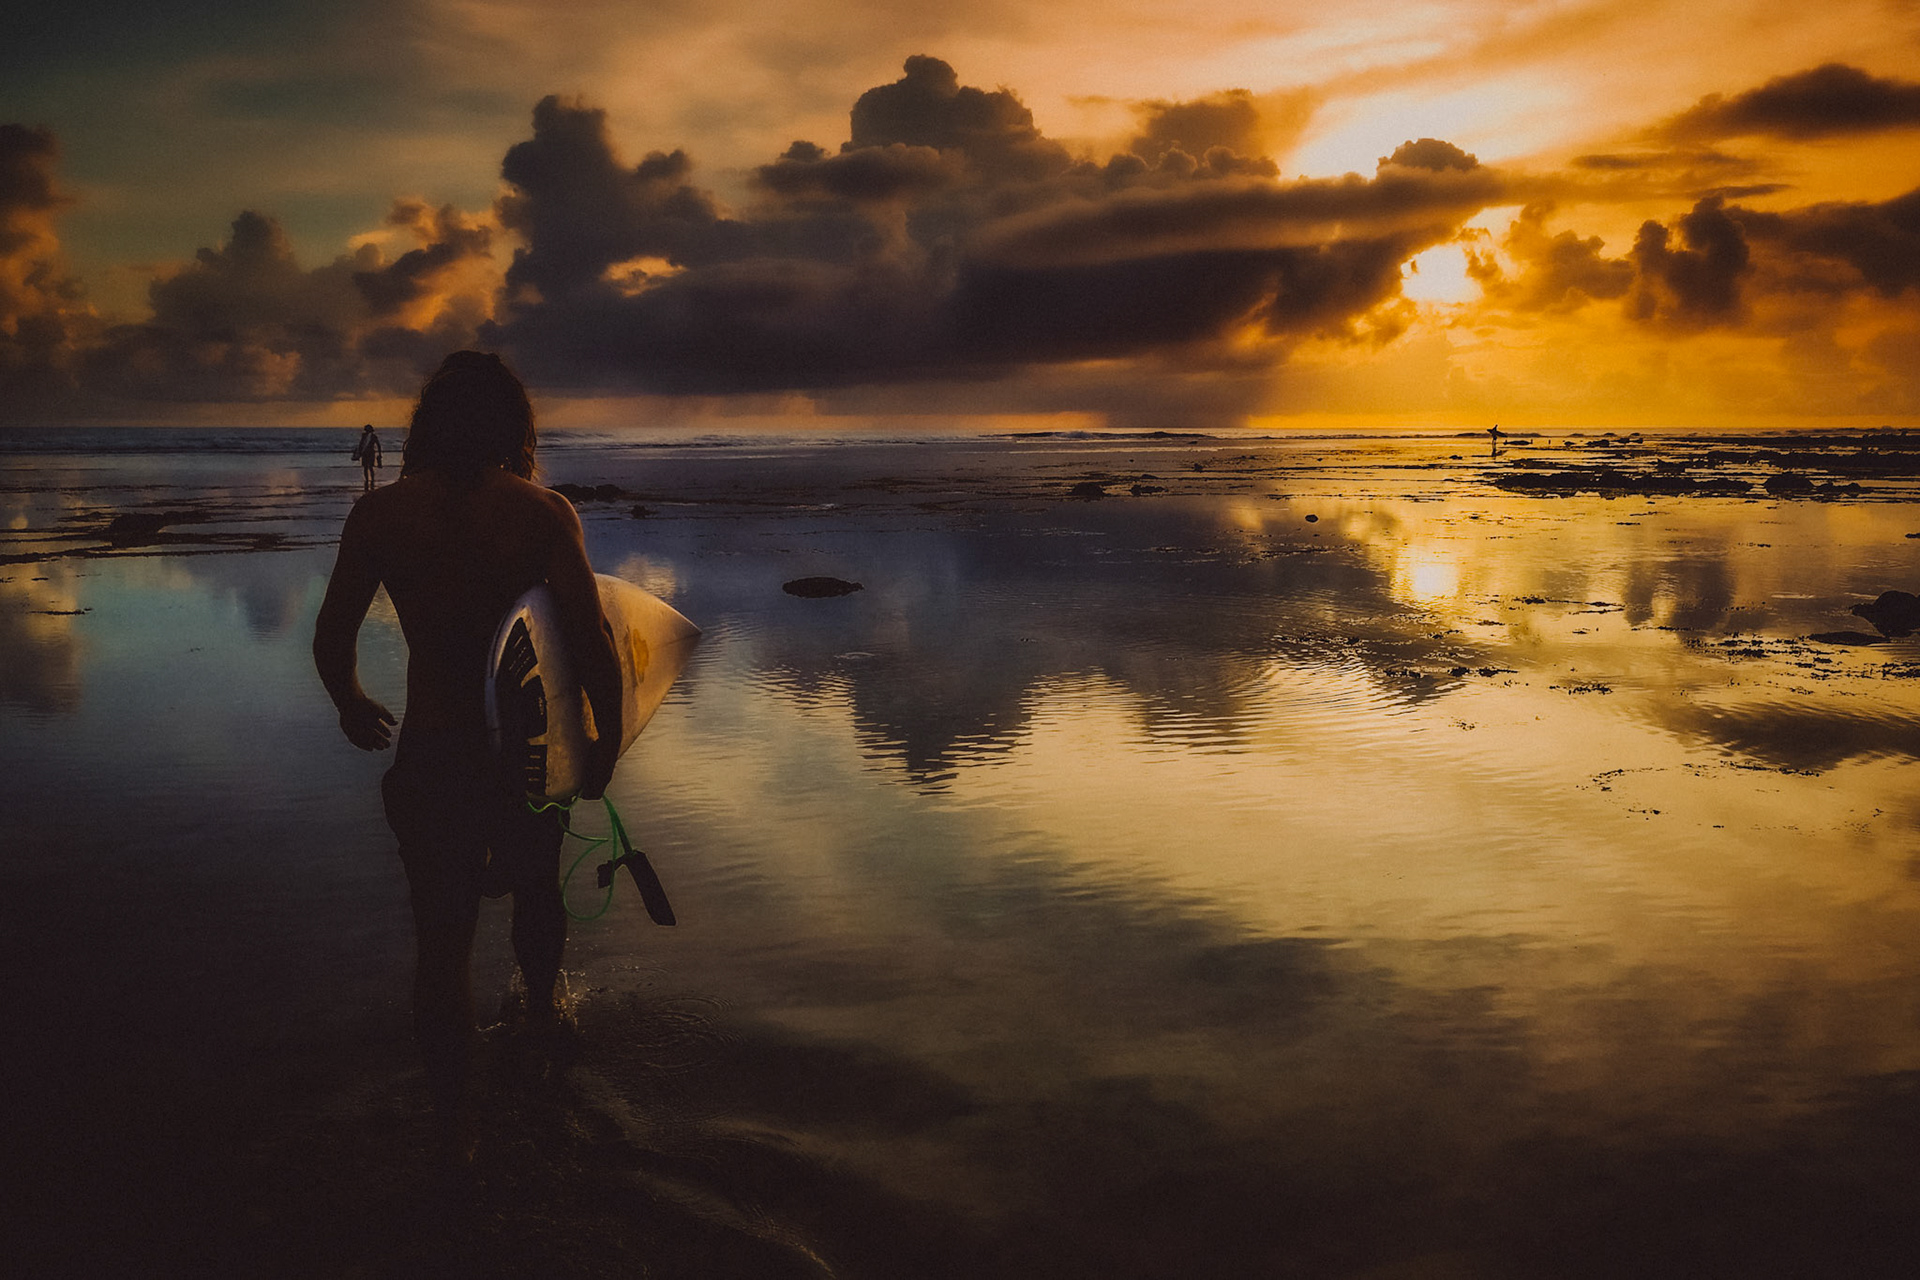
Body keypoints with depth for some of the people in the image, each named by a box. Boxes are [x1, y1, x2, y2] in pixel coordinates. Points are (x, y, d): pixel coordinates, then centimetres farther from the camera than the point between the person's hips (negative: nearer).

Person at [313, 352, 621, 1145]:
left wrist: (352, 707, 20)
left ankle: (455, 1125, 11)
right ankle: (541, 1010, 54)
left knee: (442, 937, 8)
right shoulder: (543, 511, -9)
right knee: (537, 883, 29)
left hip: (432, 753, -1)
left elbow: (332, 640, 0)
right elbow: (591, 640, -16)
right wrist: (607, 744, -4)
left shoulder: (380, 514, -6)